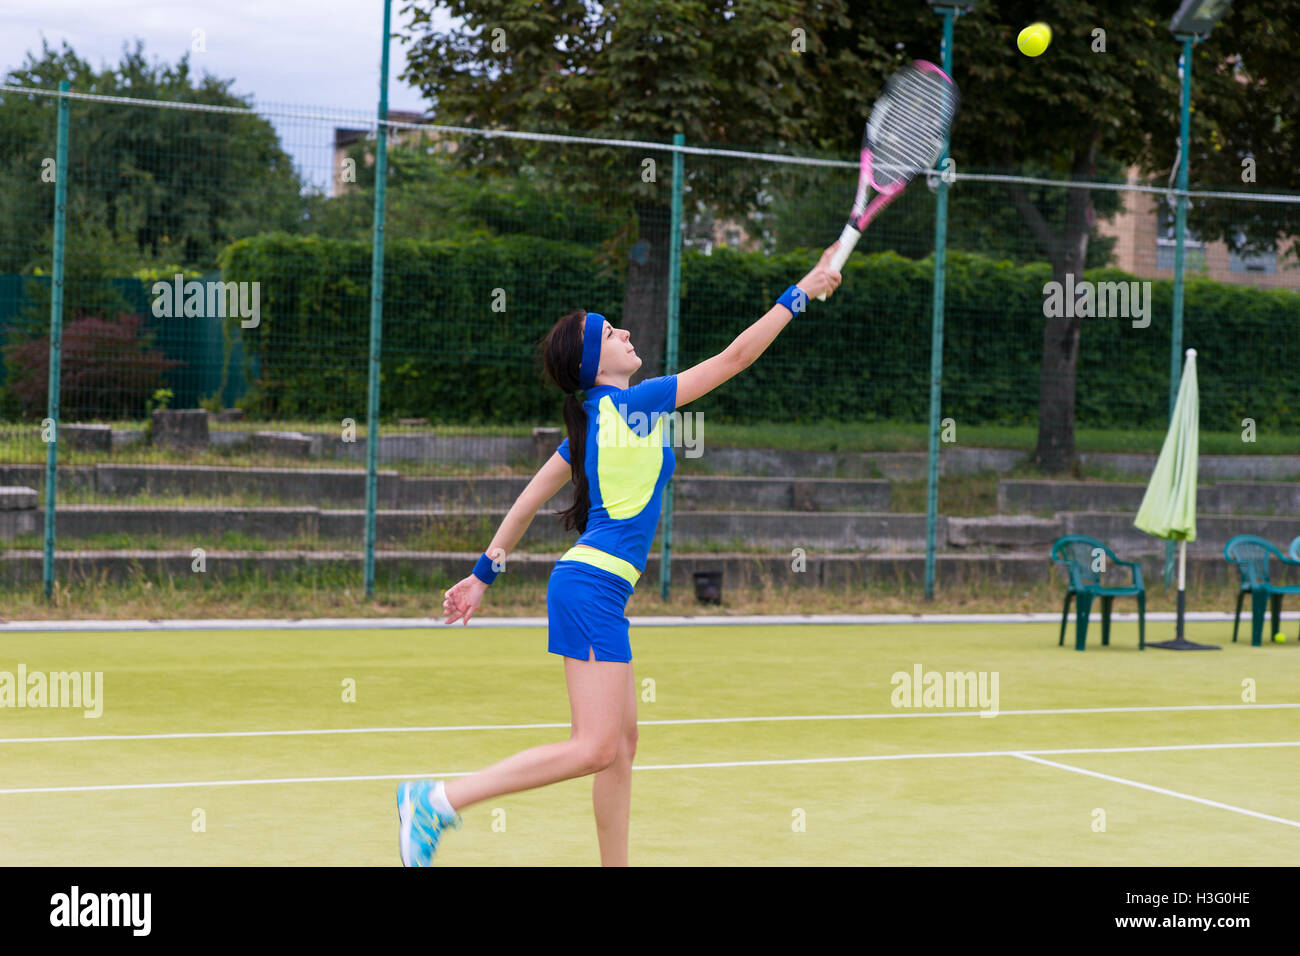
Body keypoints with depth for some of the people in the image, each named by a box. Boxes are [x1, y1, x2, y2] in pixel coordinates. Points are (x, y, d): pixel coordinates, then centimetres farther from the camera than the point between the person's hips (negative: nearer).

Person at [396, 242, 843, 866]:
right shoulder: (634, 403, -9)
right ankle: (440, 799, -16)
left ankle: (615, 867, 14)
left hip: (593, 589, 10)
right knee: (594, 748, -14)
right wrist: (800, 294, 0)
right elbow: (735, 357, -7)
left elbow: (527, 501, 18)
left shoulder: (592, 422, 15)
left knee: (622, 743, 11)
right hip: (592, 587, -10)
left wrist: (484, 573, 23)